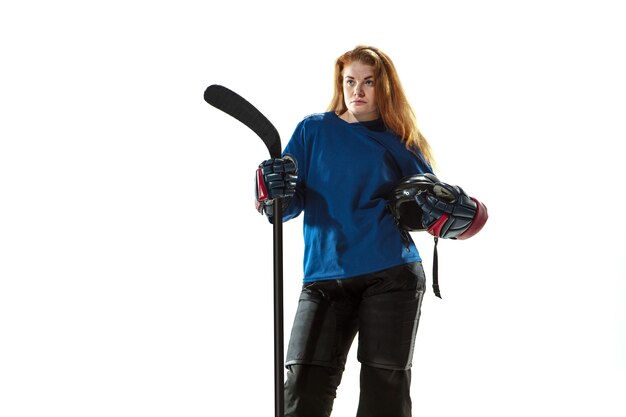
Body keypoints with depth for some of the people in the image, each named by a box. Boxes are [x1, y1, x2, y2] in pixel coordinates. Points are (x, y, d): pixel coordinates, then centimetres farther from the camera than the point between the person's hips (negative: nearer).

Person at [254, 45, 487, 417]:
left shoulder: (401, 143, 11)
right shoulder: (314, 130, 10)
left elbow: (431, 205, 12)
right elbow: (290, 205, 7)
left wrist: (448, 213, -11)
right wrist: (271, 194, -16)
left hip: (392, 277, 0)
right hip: (324, 277, 0)